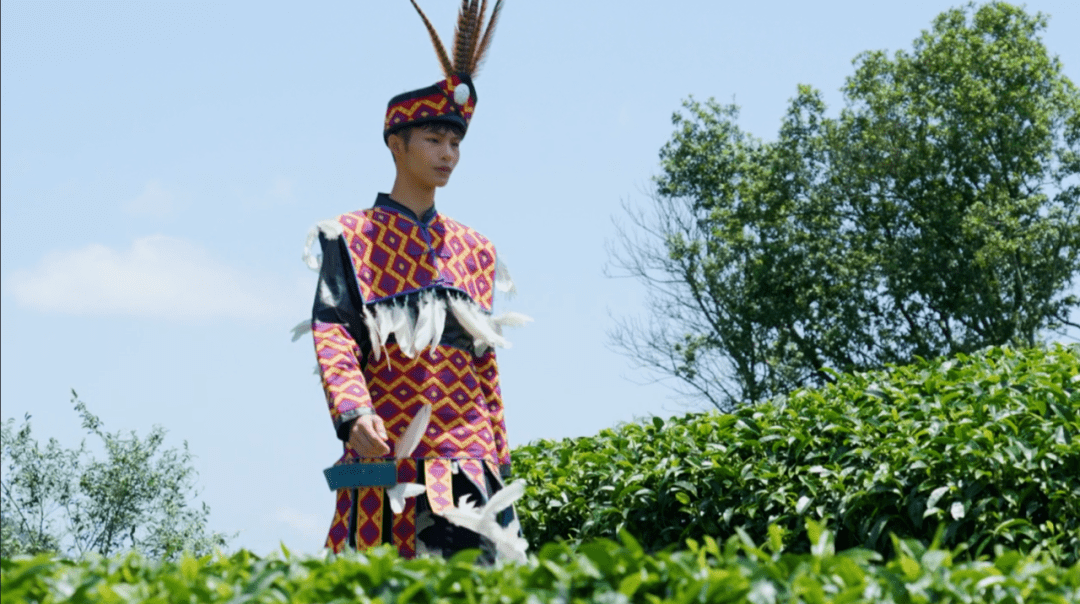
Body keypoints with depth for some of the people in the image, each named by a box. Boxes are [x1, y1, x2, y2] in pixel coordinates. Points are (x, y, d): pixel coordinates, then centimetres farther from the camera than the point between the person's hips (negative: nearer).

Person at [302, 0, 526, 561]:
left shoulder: (473, 250, 18)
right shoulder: (349, 236, 5)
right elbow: (333, 332, -7)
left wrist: (499, 462, 15)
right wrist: (352, 413, -25)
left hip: (464, 451, 3)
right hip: (384, 449, -3)